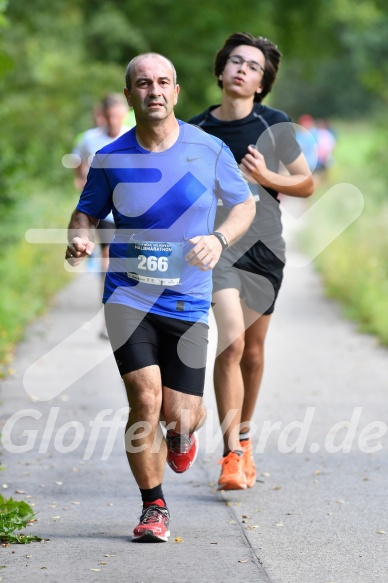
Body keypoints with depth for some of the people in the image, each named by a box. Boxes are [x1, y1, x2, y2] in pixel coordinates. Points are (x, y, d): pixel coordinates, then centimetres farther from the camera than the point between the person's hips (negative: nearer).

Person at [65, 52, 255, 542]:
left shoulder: (209, 150, -1)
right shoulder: (110, 159, -1)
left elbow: (244, 205, 10)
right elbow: (87, 212, 11)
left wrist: (219, 239, -10)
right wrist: (80, 238, -12)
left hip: (188, 300, 1)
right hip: (128, 294, 0)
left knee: (180, 414, -1)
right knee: (145, 398, -15)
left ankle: (182, 433, 40)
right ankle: (153, 507, 4)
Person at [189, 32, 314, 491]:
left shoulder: (275, 126, 1)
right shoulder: (196, 131, 1)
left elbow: (306, 183, 8)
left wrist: (267, 177, -9)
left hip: (265, 246, 2)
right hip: (218, 244, -2)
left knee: (253, 350, 12)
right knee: (231, 342, -19)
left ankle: (243, 439, 33)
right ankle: (232, 455, -16)